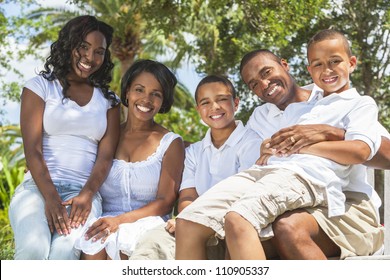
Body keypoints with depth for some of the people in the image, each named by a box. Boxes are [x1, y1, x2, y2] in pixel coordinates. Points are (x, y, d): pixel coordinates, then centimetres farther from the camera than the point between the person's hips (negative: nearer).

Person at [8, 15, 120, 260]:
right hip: (38, 187, -1)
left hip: (84, 193, 1)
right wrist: (50, 198, -17)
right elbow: (33, 149, -1)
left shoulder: (108, 101, 18)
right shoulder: (40, 87, 11)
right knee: (33, 247, -34)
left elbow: (105, 156, 6)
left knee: (66, 250, -34)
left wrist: (87, 195, -14)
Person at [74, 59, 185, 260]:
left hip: (147, 224, -2)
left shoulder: (171, 143, 9)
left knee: (119, 239, -38)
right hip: (104, 219, 2)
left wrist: (121, 219, -17)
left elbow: (166, 201, 0)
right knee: (92, 243, -35)